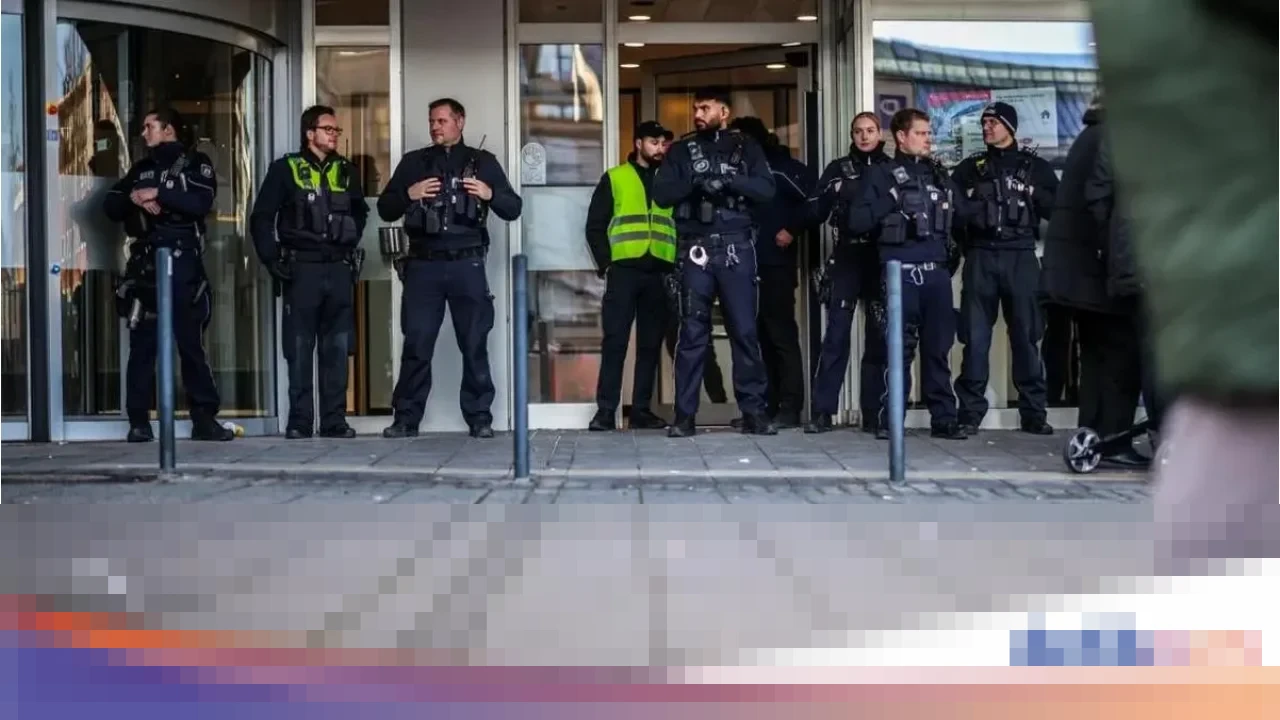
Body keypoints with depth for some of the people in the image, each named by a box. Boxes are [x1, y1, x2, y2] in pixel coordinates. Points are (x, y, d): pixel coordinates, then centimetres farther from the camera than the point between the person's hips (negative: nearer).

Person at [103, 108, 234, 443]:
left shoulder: (196, 163, 6)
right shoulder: (141, 168, 19)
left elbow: (201, 203, -12)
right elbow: (111, 206, 12)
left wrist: (158, 193, -17)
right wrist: (133, 197, -8)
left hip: (182, 260, -4)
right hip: (145, 260, 4)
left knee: (191, 340, -3)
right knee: (142, 343, 0)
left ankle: (204, 418, 0)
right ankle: (139, 421, 1)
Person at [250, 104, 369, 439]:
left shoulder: (346, 171, 11)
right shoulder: (286, 169, 0)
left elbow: (360, 212, 26)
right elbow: (261, 218, 0)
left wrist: (350, 245, 12)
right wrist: (273, 260, -6)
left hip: (339, 269, 3)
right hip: (302, 268, -3)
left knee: (337, 348, 4)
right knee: (300, 348, -2)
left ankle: (335, 419, 8)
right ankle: (299, 421, 1)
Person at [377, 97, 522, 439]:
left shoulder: (483, 162, 10)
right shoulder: (413, 162, 13)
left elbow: (513, 209, 8)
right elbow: (385, 209, 12)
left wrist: (490, 194, -12)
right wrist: (408, 195, -8)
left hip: (467, 265, -1)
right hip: (423, 265, 1)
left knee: (474, 345, 0)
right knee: (416, 345, -1)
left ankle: (480, 418, 6)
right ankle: (407, 418, 4)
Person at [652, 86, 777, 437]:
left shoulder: (745, 147, 9)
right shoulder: (683, 149, 11)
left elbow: (766, 189, -4)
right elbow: (661, 193, 0)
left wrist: (727, 180, -17)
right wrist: (696, 183, -15)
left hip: (736, 248, -1)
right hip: (696, 249, 1)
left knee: (745, 331, 0)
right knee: (692, 332, -1)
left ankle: (753, 411, 5)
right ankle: (684, 415, 2)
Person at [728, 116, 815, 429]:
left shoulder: (782, 167, -5)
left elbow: (815, 199, -11)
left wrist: (792, 229, -12)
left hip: (775, 265, -7)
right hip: (747, 265, 7)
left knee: (782, 336, -6)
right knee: (757, 336, 9)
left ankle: (789, 408, -5)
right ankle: (765, 405, 14)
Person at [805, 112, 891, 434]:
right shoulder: (838, 169, 10)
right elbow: (817, 211, 2)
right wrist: (832, 194, -16)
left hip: (881, 259, 1)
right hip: (847, 257, -1)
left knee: (879, 336, 1)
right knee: (836, 334, -6)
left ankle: (873, 413, 6)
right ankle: (822, 411, -5)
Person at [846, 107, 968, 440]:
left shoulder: (938, 174, 18)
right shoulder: (881, 174, 4)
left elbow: (963, 213, 20)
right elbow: (857, 222, -5)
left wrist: (948, 197, 4)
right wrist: (891, 201, -11)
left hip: (937, 272, 4)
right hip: (901, 272, -4)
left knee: (938, 347, 5)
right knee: (899, 348, -4)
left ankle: (944, 419, 9)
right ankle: (890, 421, 2)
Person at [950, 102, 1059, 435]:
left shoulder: (1036, 166, 11)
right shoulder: (969, 168, 14)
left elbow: (1058, 209, 5)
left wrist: (1034, 194, -9)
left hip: (1021, 257, -1)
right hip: (980, 258, 1)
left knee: (1026, 336, 0)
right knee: (975, 337, -2)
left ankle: (1034, 413, 5)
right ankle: (970, 413, 1)